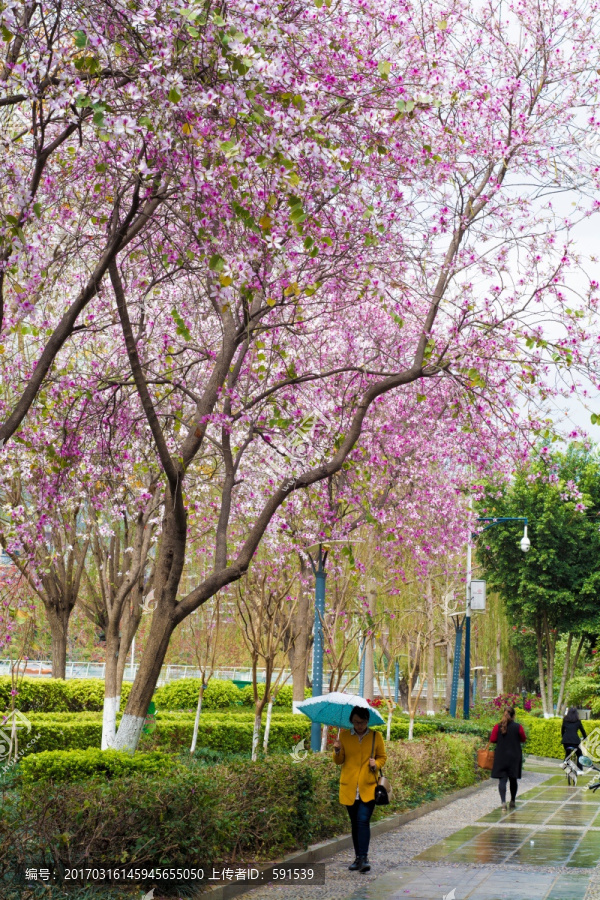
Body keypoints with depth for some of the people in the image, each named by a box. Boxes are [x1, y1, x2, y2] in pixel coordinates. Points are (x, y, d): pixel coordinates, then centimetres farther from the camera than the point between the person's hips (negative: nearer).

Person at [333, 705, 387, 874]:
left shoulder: (376, 736, 2)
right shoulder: (344, 736, 4)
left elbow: (382, 757, 11)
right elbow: (339, 761, 7)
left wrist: (376, 764, -10)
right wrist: (337, 751, -15)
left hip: (368, 788, -2)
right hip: (349, 788, 2)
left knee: (363, 821, -15)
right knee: (355, 823, 10)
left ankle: (364, 857, -15)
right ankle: (358, 857, 20)